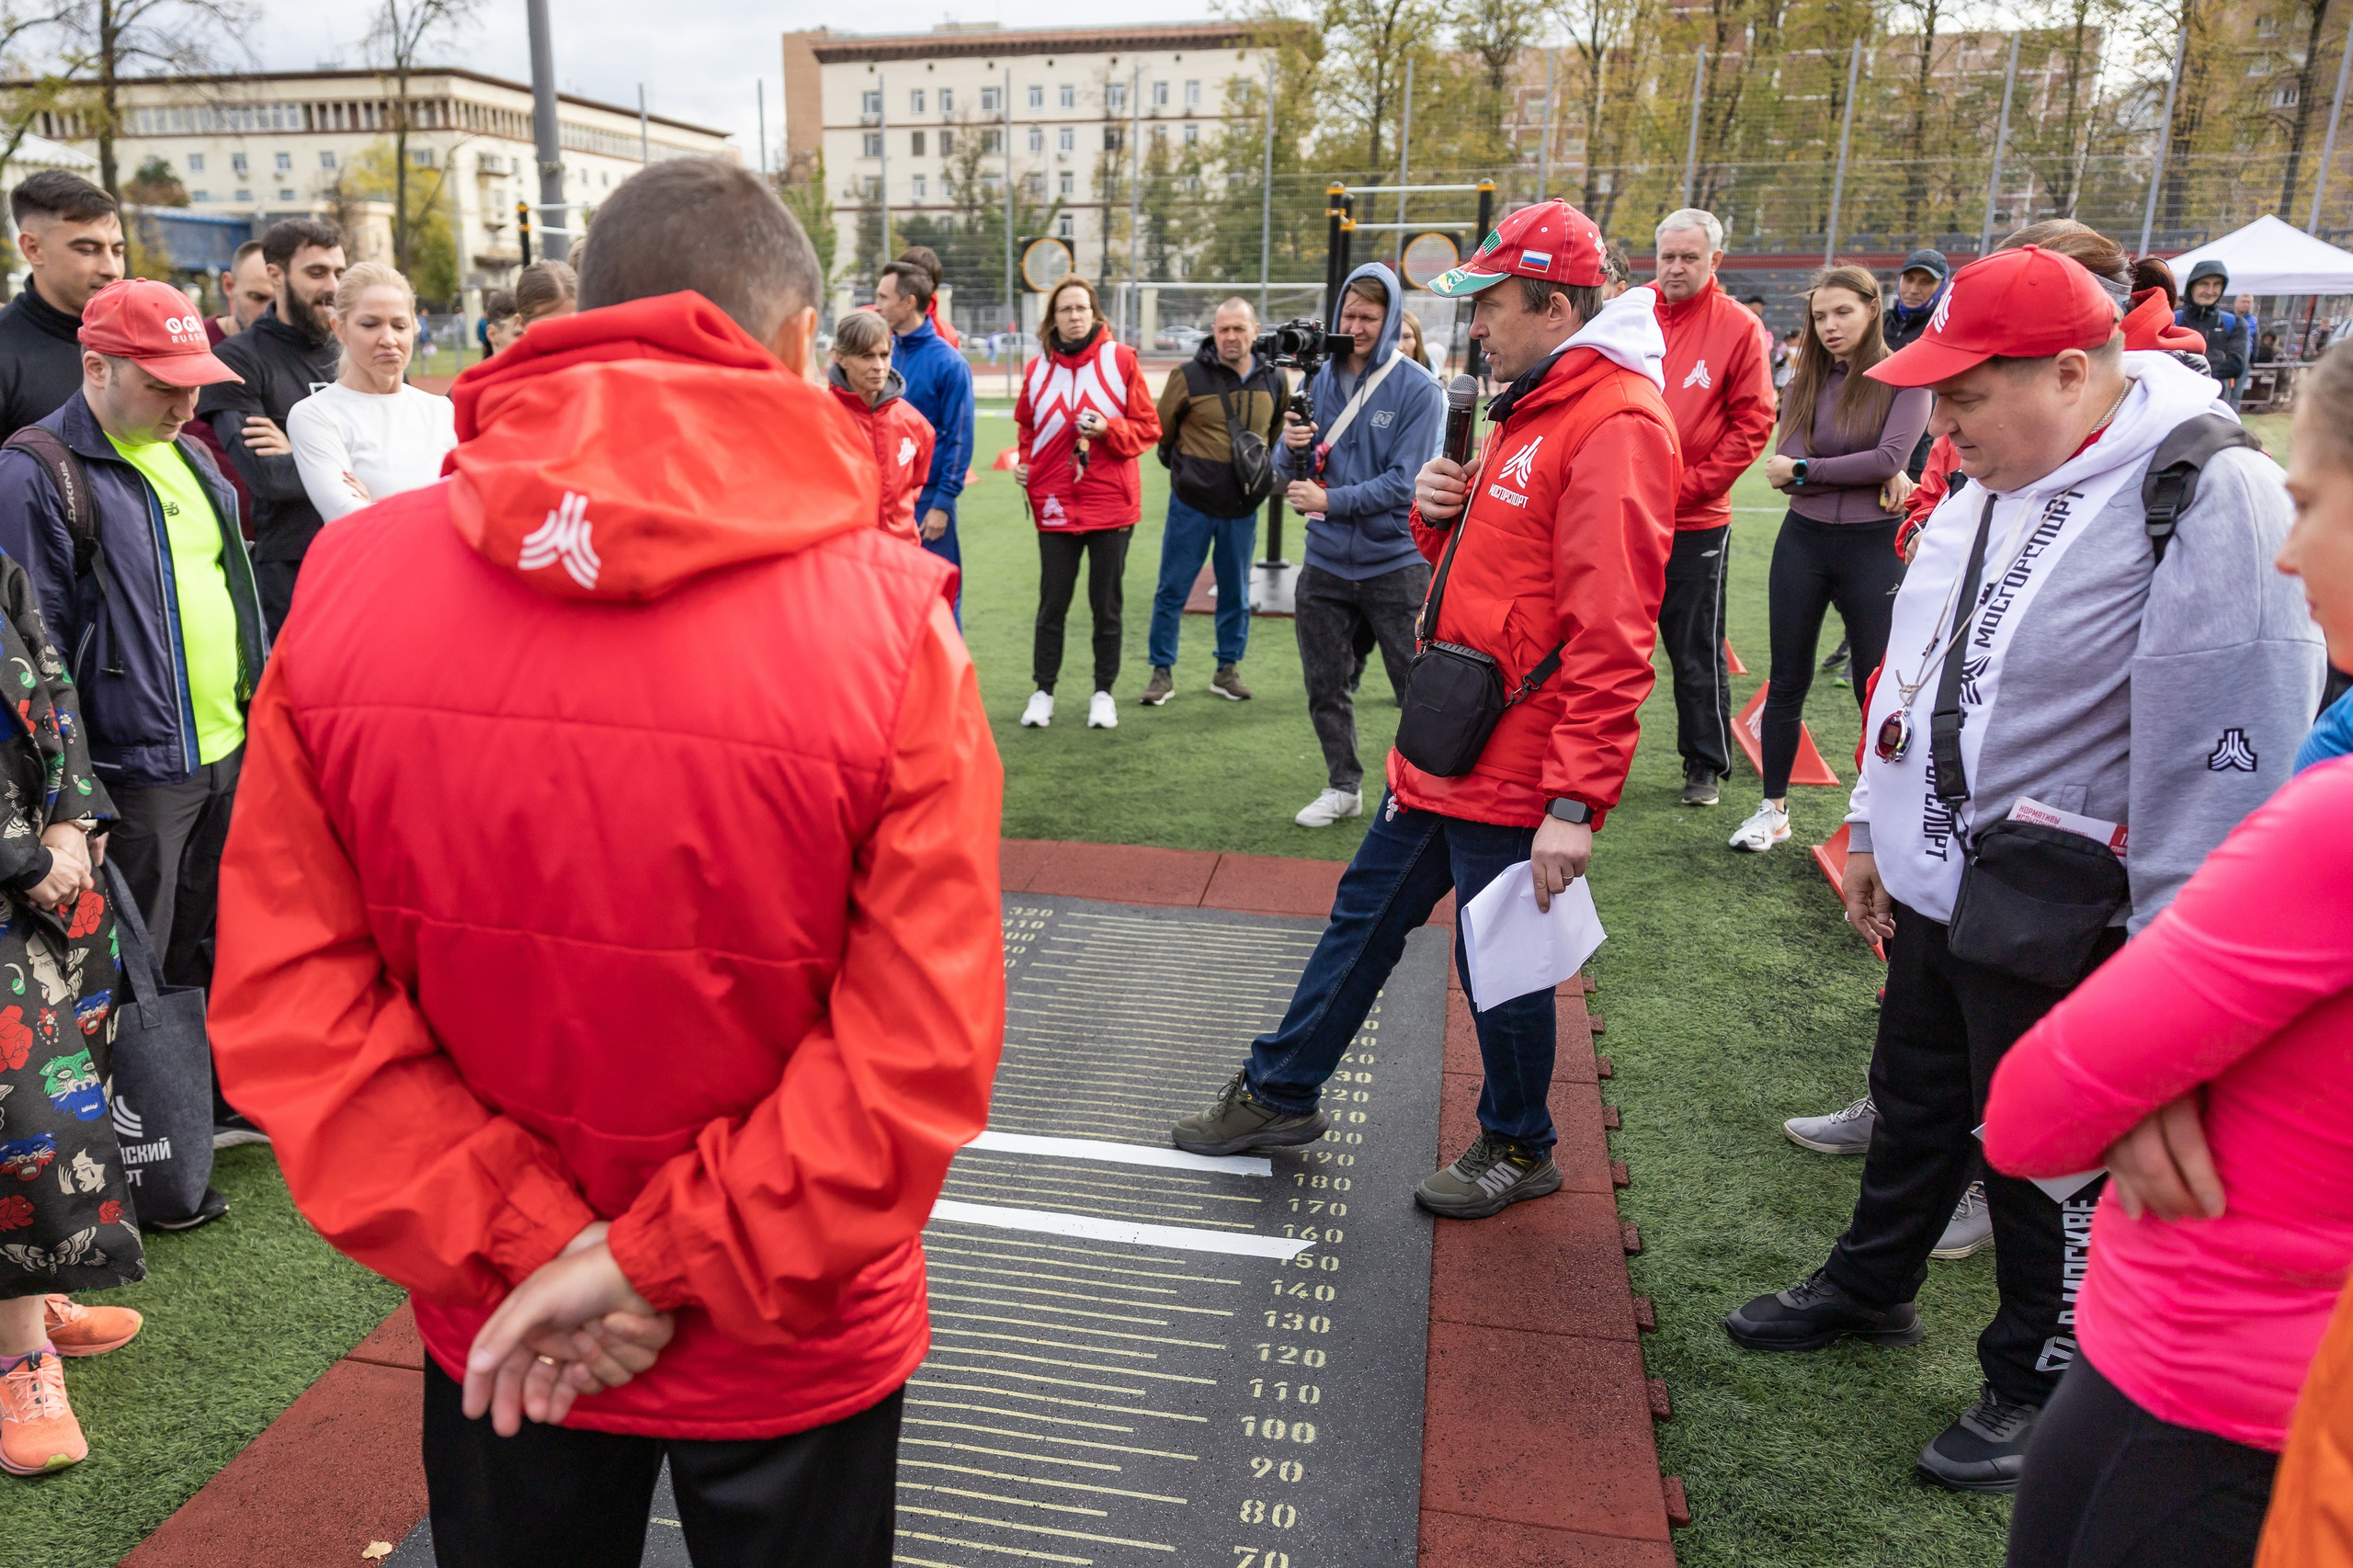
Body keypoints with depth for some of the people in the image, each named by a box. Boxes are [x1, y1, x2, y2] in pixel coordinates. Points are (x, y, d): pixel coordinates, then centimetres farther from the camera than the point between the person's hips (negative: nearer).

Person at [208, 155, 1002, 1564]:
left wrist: (517, 1246, -9)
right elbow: (925, 1049, -23)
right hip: (793, 1349, -2)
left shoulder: (350, 579, -13)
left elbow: (285, 996, -11)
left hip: (500, 1340, 3)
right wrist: (661, 1263, -14)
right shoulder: (887, 617, -22)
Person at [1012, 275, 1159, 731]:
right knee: (1052, 603, 6)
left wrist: (1108, 429, -17)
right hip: (1055, 503, 1)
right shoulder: (1038, 368, 5)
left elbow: (1148, 427, -2)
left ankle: (1104, 692, 21)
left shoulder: (1120, 359, -2)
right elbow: (1027, 427, 19)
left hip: (1110, 504, -1)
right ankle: (1043, 691, 19)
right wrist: (1026, 463, 2)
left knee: (1107, 603, 8)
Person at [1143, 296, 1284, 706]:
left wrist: (1264, 469, 10)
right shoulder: (1189, 376, -10)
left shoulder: (1274, 381, 1)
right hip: (1192, 504, -3)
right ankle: (1162, 671, 15)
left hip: (1243, 508, 3)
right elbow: (1162, 430, 4)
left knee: (1236, 592, 12)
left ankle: (1228, 669, 25)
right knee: (1172, 591, 3)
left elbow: (1279, 434, 19)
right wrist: (1182, 468, 10)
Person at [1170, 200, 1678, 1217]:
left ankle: (1517, 1149, 30)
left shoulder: (1616, 426, -19)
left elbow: (1611, 637, -25)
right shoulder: (1528, 410, 13)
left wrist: (1578, 803, -27)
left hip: (1518, 769, -9)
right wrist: (1438, 511, 0)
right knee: (1366, 914, 18)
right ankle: (1279, 1092, 33)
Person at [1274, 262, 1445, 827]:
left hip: (1395, 563, -4)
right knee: (1325, 687, 13)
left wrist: (1330, 499, -19)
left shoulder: (1417, 389, -7)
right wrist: (1291, 446, -16)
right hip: (1325, 565, 5)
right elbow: (1288, 474, 6)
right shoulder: (1316, 381, 5)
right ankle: (1343, 787, 30)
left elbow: (1404, 482, -14)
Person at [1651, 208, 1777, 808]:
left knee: (1697, 655, 7)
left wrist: (1688, 487, -11)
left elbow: (1751, 423, -4)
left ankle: (1706, 766, 21)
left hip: (1695, 522, -3)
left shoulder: (1740, 329, -3)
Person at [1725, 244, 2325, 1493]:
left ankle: (2037, 1382, 31)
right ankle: (1869, 1286, 45)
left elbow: (2231, 746, -21)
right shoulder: (1985, 488, 5)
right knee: (1915, 1102, 23)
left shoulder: (2210, 496, -21)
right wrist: (1874, 828, 16)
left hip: (2056, 920, -8)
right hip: (1933, 885, 8)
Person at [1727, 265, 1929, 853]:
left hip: (1872, 546, -4)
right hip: (1803, 541, 4)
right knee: (1788, 681, 10)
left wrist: (1805, 469, -11)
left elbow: (1891, 458, -17)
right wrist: (1869, 477, -15)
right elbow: (1784, 470, -7)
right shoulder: (1805, 384, 6)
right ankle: (1774, 809, 21)